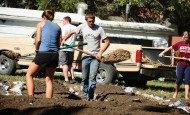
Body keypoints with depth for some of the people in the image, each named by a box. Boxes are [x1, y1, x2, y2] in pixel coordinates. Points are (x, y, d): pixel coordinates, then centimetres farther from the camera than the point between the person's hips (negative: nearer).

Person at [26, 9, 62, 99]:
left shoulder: (41, 24, 6)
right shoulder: (58, 27, 17)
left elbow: (38, 40, -5)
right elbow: (59, 43, 9)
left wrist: (36, 50, 8)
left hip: (43, 54, -4)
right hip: (54, 55, 4)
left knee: (29, 75, 10)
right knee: (49, 80, 14)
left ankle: (31, 97, -5)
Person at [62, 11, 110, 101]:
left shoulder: (99, 29, -3)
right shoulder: (82, 27, 3)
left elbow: (107, 42, 1)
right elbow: (71, 32, 15)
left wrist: (100, 53, -9)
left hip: (95, 57, -3)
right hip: (85, 56, 3)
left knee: (92, 77, -13)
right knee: (85, 78, 8)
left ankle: (90, 96, -13)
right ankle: (85, 95, 20)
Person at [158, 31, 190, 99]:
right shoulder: (179, 44, 2)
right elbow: (170, 48, 10)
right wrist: (162, 53, 5)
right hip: (180, 64, 1)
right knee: (179, 79, 6)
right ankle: (176, 93, 24)